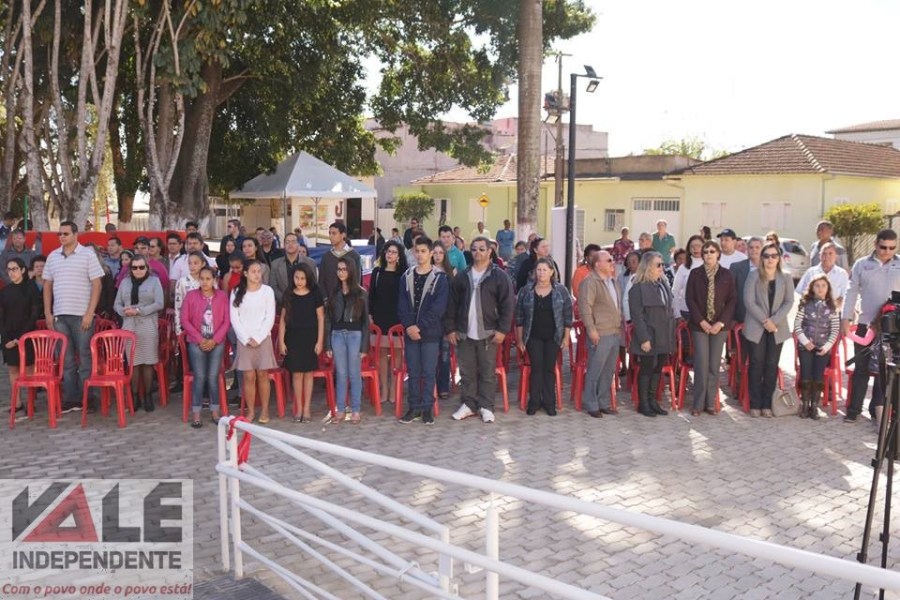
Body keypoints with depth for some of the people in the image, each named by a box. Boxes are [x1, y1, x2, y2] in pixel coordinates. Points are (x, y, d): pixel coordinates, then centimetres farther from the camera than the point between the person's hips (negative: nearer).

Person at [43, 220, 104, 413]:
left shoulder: (88, 255, -2)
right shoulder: (52, 256, 11)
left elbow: (97, 285, -5)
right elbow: (47, 285, 14)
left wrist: (90, 313, -11)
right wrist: (48, 313, 6)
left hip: (82, 315, -4)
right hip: (59, 315, 4)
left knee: (85, 358, 0)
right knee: (66, 359, 7)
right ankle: (71, 398, 14)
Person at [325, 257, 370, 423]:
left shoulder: (360, 293, 0)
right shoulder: (333, 293, 8)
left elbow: (365, 320, -1)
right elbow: (328, 319, 8)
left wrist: (364, 345, -6)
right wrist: (328, 344, 3)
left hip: (354, 335, -3)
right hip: (337, 335, 3)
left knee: (354, 374, 2)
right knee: (340, 374, 7)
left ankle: (355, 410, 9)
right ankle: (340, 409, 13)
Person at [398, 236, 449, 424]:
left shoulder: (439, 278, -3)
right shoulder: (406, 276, 7)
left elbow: (438, 307, -10)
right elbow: (402, 304, 4)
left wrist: (420, 327, -15)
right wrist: (409, 326, -11)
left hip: (430, 333, -3)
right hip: (410, 332, 3)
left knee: (428, 372, 2)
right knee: (412, 372, 8)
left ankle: (427, 407, 12)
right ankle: (414, 407, 17)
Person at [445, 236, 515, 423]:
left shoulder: (499, 276, -2)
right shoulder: (462, 277, 8)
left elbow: (507, 305, -5)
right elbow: (452, 305, 9)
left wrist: (502, 330, -11)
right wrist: (450, 328, 3)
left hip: (488, 334, -3)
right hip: (464, 333, 3)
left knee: (487, 372, 3)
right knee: (467, 372, 9)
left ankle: (486, 407, 13)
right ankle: (469, 404, 20)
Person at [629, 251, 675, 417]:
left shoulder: (663, 284, 13)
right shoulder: (638, 288, -11)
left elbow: (668, 311, 18)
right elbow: (637, 316, -15)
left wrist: (671, 335, 13)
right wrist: (643, 339, -18)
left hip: (664, 338, 7)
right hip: (649, 338, -7)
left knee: (658, 369, 12)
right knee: (646, 369, 2)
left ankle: (653, 401, 23)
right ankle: (643, 404, 13)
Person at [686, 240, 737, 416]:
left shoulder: (726, 274, 4)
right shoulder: (695, 273, 2)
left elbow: (732, 300, 2)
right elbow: (689, 298, -1)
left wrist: (720, 323, -8)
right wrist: (702, 321, -10)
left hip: (720, 326, 1)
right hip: (699, 325, -1)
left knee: (714, 366, 3)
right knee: (701, 365, -6)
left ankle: (710, 403, 11)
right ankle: (698, 403, 2)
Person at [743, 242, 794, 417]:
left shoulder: (786, 278, 8)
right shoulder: (754, 276, 1)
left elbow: (789, 302, 0)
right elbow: (749, 301, -7)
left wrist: (774, 320, -13)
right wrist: (764, 321, -15)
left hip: (777, 328, 2)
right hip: (756, 328, -2)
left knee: (772, 365, 3)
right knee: (756, 365, 0)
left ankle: (767, 404, 8)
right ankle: (755, 404, 4)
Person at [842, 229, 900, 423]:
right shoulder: (862, 265, 3)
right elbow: (852, 292, 5)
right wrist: (846, 319, 0)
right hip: (866, 324, 0)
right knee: (862, 368, 5)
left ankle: (877, 408, 17)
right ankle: (854, 409, 11)